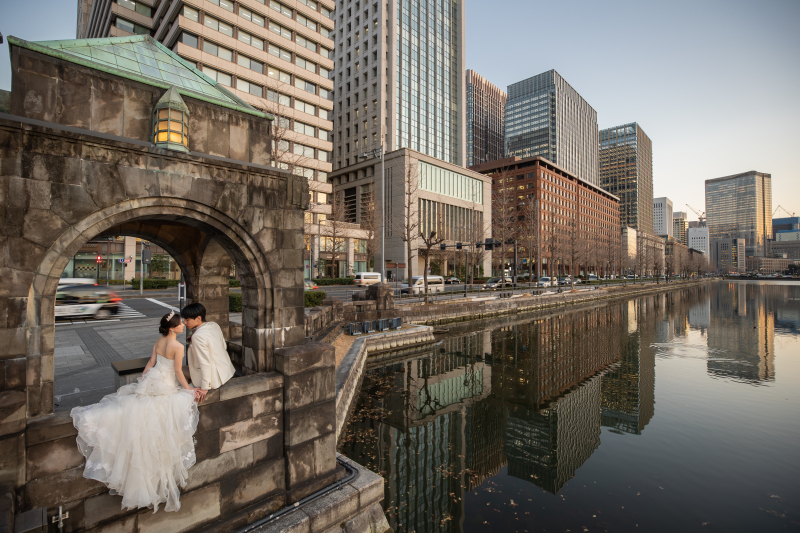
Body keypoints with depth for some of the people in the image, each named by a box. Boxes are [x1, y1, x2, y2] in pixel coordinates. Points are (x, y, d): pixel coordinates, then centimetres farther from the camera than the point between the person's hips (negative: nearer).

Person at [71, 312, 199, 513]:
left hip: (152, 380, 7)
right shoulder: (178, 347, -22)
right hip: (166, 387, -7)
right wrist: (188, 389, -3)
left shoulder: (159, 341, 1)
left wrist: (142, 381, 24)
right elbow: (178, 372, -17)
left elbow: (151, 363, 10)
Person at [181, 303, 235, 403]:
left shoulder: (198, 336, -25)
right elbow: (224, 346, 8)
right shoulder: (214, 325, -3)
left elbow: (205, 363, -24)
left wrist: (204, 388, -18)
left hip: (215, 379, -8)